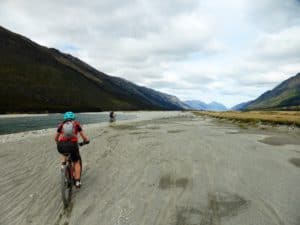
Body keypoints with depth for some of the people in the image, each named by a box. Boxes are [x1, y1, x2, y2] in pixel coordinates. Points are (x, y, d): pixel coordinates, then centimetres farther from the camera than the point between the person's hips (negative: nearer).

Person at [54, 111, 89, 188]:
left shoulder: (61, 125, 21)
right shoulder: (76, 124, 17)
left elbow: (56, 138, 30)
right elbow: (84, 136, 21)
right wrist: (85, 141, 41)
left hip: (61, 146, 2)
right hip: (72, 145, -2)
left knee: (64, 153, 40)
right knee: (77, 162, 20)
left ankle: (63, 163, 20)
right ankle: (77, 181, 14)